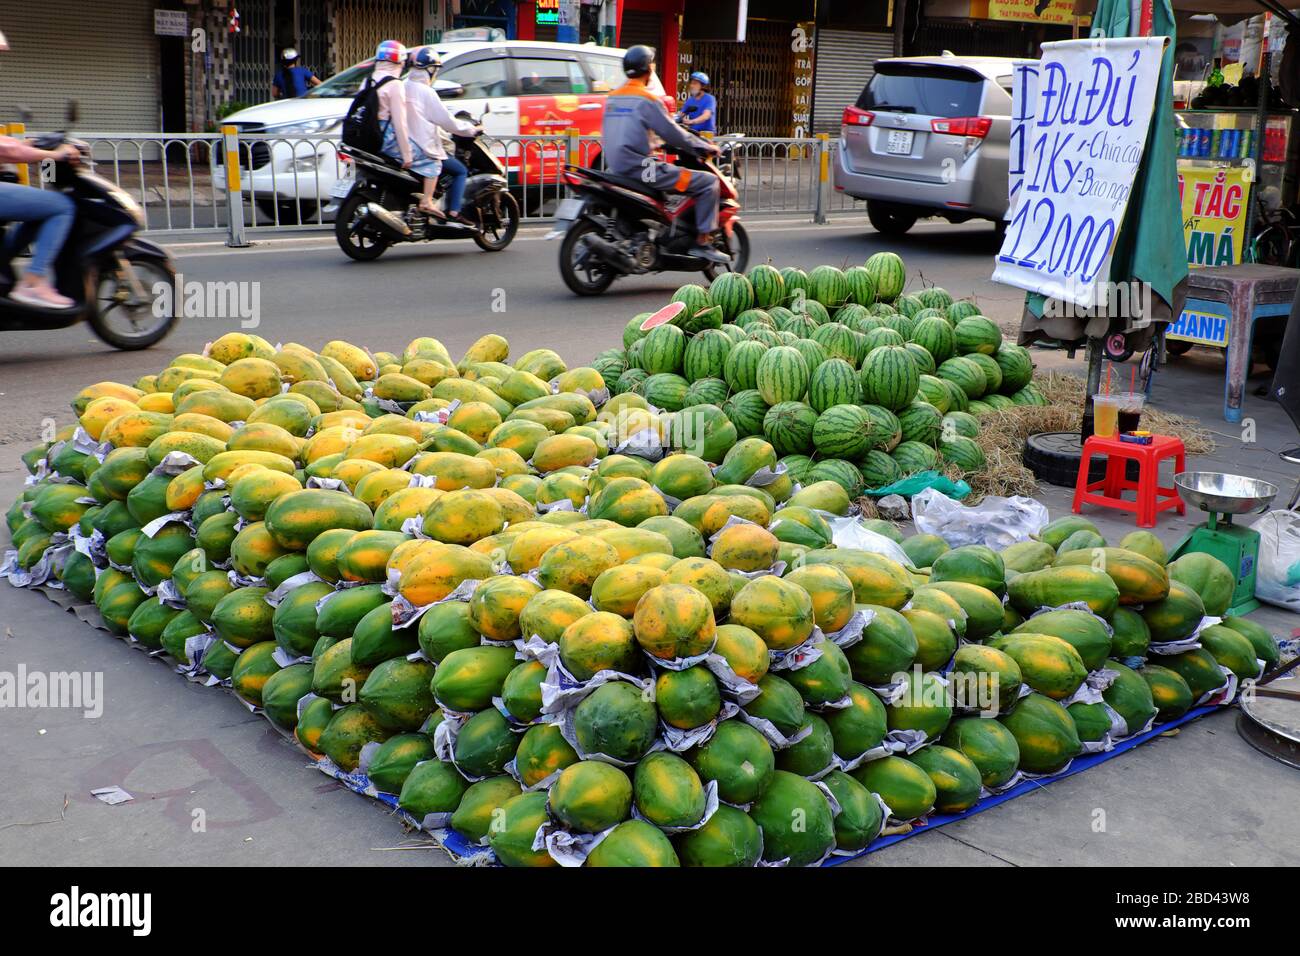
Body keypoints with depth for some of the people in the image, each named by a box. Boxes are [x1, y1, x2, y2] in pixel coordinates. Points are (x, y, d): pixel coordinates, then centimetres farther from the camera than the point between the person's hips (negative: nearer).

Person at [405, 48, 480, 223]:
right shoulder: (426, 92, -14)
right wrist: (471, 129, 2)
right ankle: (453, 212, -6)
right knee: (461, 171, 6)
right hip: (425, 149, -8)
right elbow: (447, 121, -12)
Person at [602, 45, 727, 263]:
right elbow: (671, 133, -12)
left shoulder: (613, 97, 14)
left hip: (616, 168, 9)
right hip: (639, 168, -9)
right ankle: (703, 241, -8)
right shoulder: (646, 99, -11)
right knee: (707, 181, -6)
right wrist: (706, 147, 1)